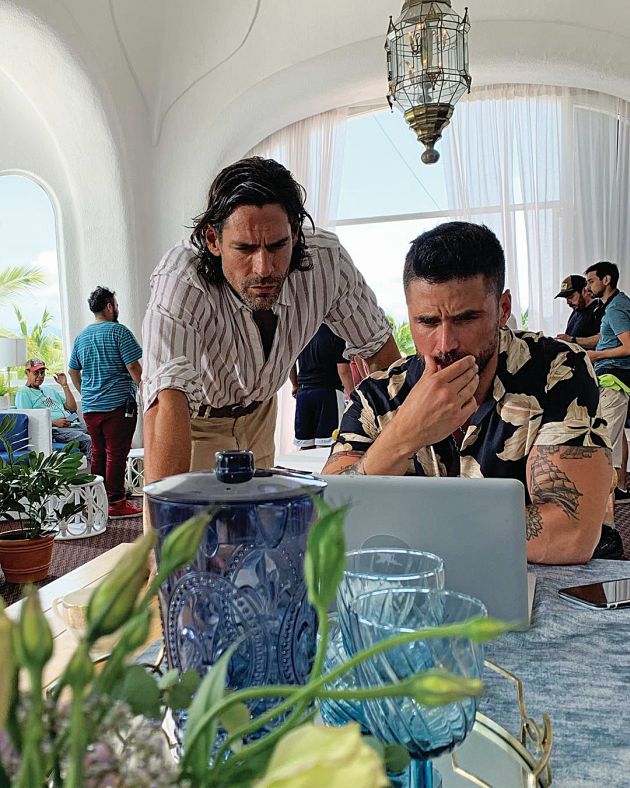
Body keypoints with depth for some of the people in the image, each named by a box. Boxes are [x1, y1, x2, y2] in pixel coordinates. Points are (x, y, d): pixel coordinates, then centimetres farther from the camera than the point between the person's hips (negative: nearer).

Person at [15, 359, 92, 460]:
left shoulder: (50, 390, 29)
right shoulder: (23, 393, 8)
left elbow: (72, 408, 23)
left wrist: (64, 385, 15)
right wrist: (54, 423, -15)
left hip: (74, 424, 7)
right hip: (55, 429, -7)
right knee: (87, 440, -32)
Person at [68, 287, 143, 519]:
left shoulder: (82, 336, 13)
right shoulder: (119, 331, -8)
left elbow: (73, 371, 19)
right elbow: (133, 366, -13)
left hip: (90, 407, 7)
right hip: (118, 404, -7)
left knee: (98, 454, 13)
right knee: (116, 454, -4)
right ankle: (115, 503, -2)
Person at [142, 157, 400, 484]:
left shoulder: (326, 260, -26)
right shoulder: (179, 281, -39)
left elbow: (378, 346, -12)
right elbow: (168, 397, -49)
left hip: (258, 410, 4)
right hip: (195, 418, -3)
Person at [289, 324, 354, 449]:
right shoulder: (334, 332, -10)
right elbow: (343, 370, -13)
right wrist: (351, 394, -5)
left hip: (303, 391, 5)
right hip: (327, 390, -5)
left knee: (305, 446, 9)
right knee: (324, 443, -4)